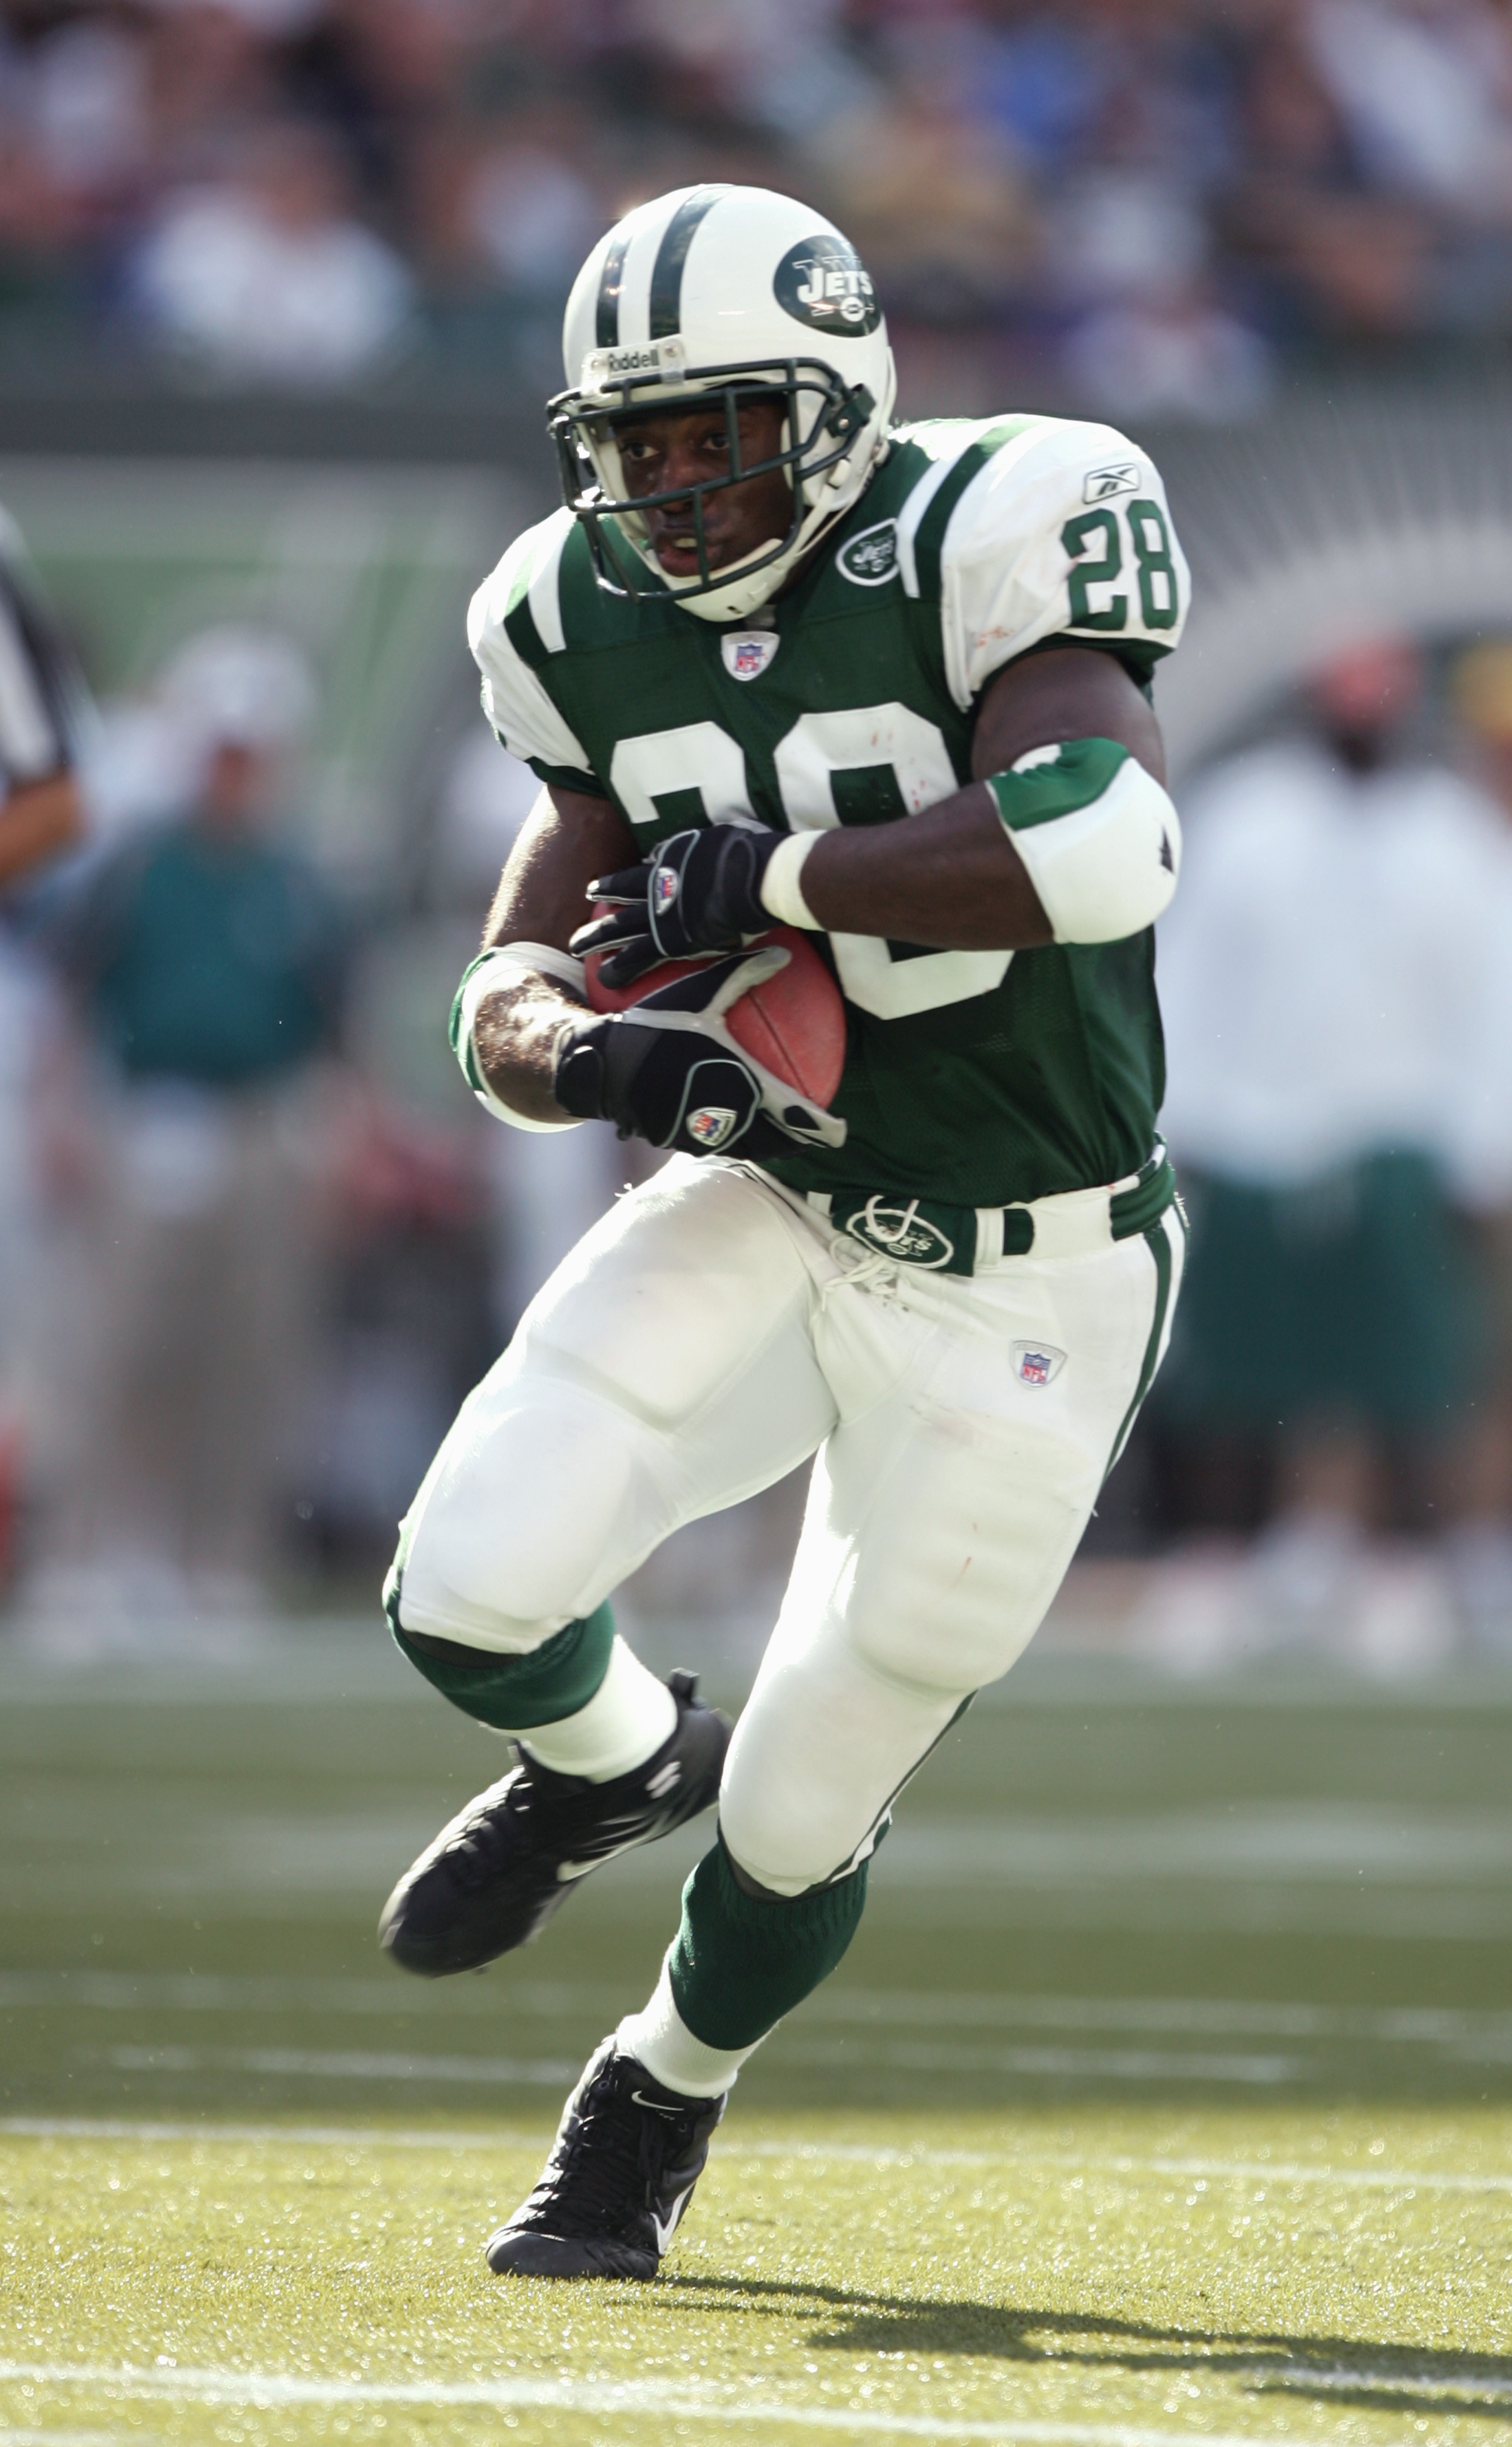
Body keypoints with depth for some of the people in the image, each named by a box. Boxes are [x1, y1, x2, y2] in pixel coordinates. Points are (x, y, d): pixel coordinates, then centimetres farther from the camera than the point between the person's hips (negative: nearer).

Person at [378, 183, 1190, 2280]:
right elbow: (512, 998, 4)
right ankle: (616, 1761, 20)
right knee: (474, 1597, -17)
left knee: (800, 1821, 5)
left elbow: (1106, 847, -38)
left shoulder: (975, 546, -20)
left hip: (1022, 1292, -4)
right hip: (776, 1208, 4)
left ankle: (655, 2112, 37)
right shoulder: (601, 631, -1)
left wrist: (762, 876, -29)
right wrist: (607, 1059, -20)